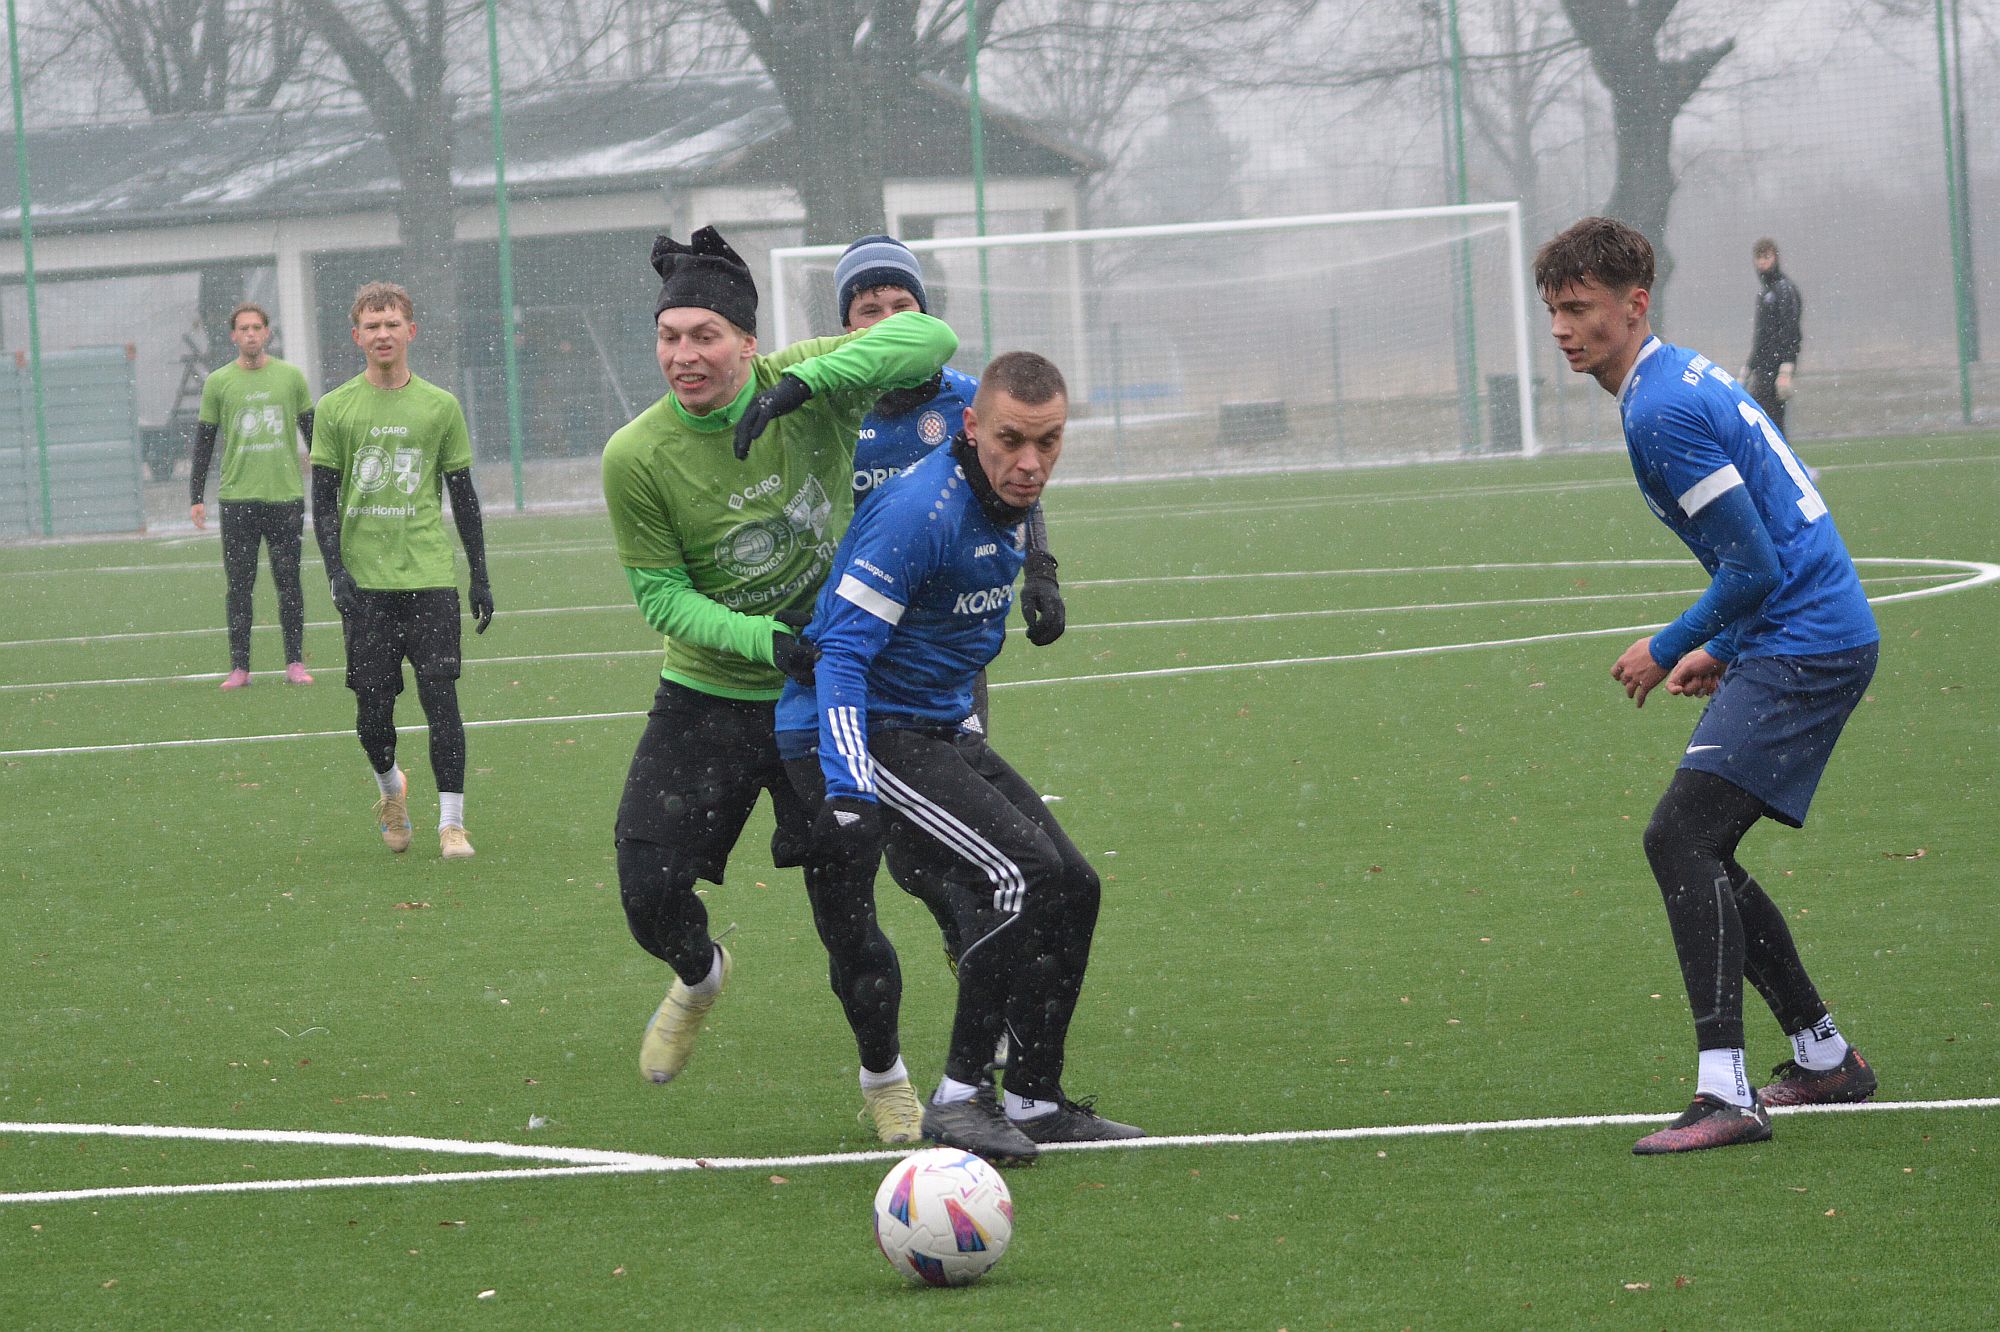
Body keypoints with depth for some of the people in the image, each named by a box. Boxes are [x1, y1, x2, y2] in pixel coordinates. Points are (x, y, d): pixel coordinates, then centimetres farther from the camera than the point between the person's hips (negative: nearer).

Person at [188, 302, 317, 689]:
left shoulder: (290, 377, 6)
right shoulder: (218, 383, 4)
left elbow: (313, 434, 12)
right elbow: (203, 443, 7)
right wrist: (196, 498, 2)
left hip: (286, 495, 0)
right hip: (237, 497, 0)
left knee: (288, 583, 2)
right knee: (239, 584, 0)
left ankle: (295, 663, 8)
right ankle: (239, 667, 4)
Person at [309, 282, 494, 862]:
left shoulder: (440, 406, 5)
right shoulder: (335, 409, 3)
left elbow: (463, 498, 10)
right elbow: (324, 502, 4)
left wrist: (480, 576, 8)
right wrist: (336, 571, -8)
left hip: (430, 575, 0)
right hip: (364, 580, 0)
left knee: (440, 697, -6)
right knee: (373, 702, 3)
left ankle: (451, 820, -1)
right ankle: (390, 789, 30)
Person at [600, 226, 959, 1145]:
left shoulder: (809, 387, -16)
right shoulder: (637, 458, -17)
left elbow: (930, 337, -26)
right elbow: (659, 594, -12)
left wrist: (802, 383, -37)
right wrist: (767, 641, -27)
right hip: (707, 697, 1)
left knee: (844, 911, 0)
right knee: (649, 894, -5)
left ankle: (885, 1079, 26)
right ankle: (698, 977, 33)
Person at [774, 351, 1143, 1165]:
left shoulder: (1010, 504, 3)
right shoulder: (920, 513, -26)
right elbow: (843, 654, -28)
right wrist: (848, 797, -37)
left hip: (936, 731, 10)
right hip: (861, 734, -10)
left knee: (1071, 888, 8)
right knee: (1023, 871, -22)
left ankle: (1035, 1101, 18)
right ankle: (959, 1098, -14)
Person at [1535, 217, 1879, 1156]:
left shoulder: (1662, 412, -17)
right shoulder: (1686, 379, 15)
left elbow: (1754, 566, -18)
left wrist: (1672, 649, -5)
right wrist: (1723, 651, 20)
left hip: (1801, 645, -11)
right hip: (1817, 636, 11)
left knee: (1682, 837, -19)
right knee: (1694, 854, 15)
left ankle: (1724, 1093, -27)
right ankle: (1824, 1059, 25)